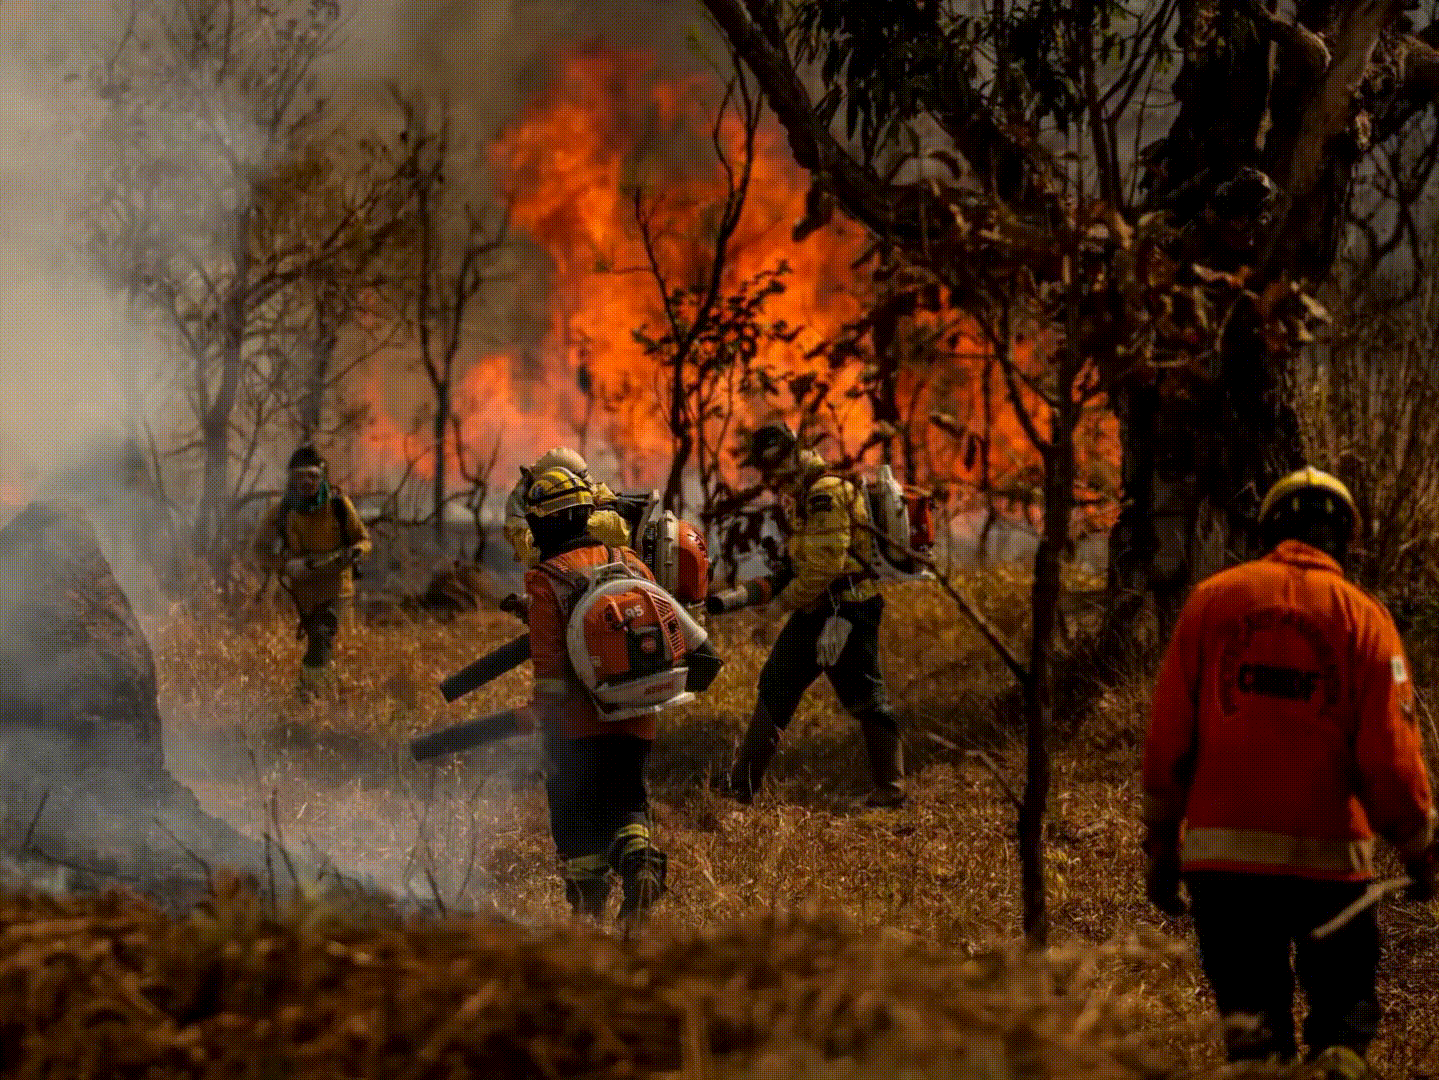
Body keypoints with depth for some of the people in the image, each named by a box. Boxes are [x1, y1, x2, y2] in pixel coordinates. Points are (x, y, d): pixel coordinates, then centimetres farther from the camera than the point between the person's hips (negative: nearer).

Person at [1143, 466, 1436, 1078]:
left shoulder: (1212, 599, 6)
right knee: (1343, 1016, 12)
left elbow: (1167, 740, 4)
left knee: (1250, 1010, 10)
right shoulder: (1362, 617, 1)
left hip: (1223, 850, 1)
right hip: (1329, 855, -1)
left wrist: (1161, 850, 11)